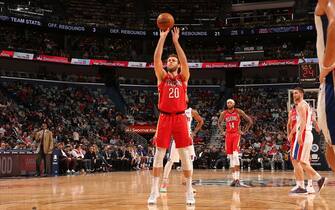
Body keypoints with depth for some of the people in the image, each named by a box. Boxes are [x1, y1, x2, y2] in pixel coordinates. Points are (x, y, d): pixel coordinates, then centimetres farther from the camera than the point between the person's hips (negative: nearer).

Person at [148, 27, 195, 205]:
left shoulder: (183, 77, 9)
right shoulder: (162, 76, 10)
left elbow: (184, 61, -8)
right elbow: (156, 59, -5)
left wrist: (175, 41, -8)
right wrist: (162, 37, -7)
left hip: (180, 118, 0)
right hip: (165, 118, 0)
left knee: (185, 155, -1)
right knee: (159, 154, 0)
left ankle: (189, 190, 5)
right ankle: (154, 190, 5)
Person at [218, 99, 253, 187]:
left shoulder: (239, 112, -5)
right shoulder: (223, 113, 5)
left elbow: (250, 121, 1)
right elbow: (219, 123, 23)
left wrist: (244, 131, -3)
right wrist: (222, 131, 9)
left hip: (236, 134, -4)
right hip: (228, 135, 4)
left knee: (235, 155, -20)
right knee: (230, 157, 4)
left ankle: (237, 178, -20)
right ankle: (234, 178, 10)